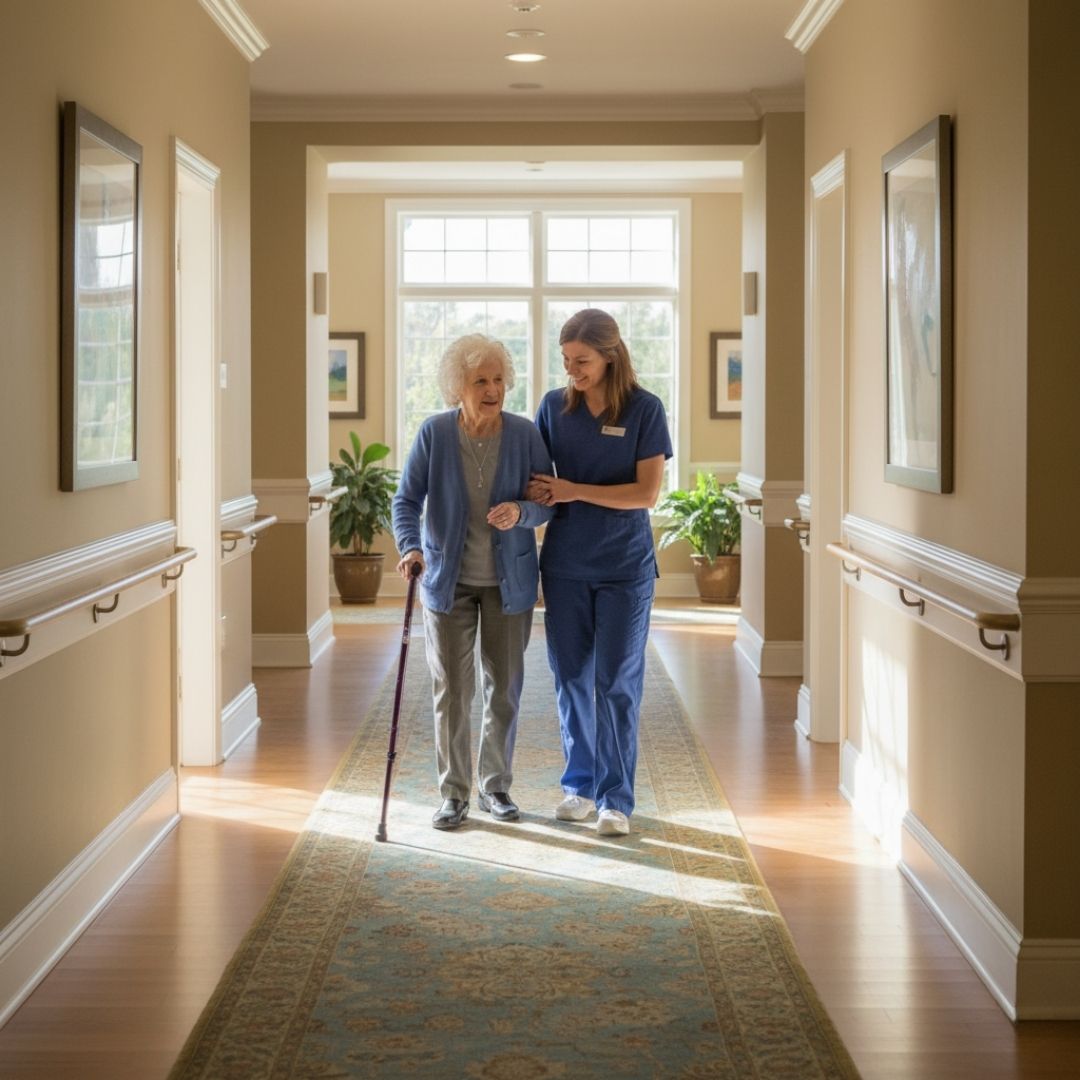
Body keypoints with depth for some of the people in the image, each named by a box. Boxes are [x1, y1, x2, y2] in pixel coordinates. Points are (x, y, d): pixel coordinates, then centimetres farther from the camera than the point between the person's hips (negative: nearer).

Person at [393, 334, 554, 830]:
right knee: (451, 689, 2)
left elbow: (548, 501, -3)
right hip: (448, 580, -1)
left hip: (509, 581, 1)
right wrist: (410, 547, -24)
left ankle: (495, 785, 25)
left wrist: (520, 512, -25)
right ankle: (454, 793, 13)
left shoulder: (524, 434, -7)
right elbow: (407, 499, -7)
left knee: (504, 687, 10)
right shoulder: (434, 433, -9)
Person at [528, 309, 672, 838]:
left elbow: (647, 493, -12)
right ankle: (579, 784, 24)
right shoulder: (554, 406, 2)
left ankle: (616, 798, 9)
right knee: (571, 678, 9)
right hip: (565, 564, 3)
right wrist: (535, 494, -12)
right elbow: (538, 476, 12)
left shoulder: (644, 409, -8)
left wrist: (574, 491, -18)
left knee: (617, 682, 1)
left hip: (624, 566, -3)